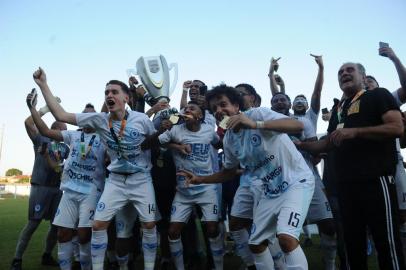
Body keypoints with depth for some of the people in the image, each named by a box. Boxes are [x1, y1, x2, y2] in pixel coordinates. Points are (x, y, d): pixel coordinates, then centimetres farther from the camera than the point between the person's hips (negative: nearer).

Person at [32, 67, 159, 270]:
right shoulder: (99, 120, -9)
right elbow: (61, 115, -10)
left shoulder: (141, 119, -14)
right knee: (98, 224, -4)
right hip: (115, 180, 2)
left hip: (141, 180, -1)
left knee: (149, 225, 1)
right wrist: (43, 84, -14)